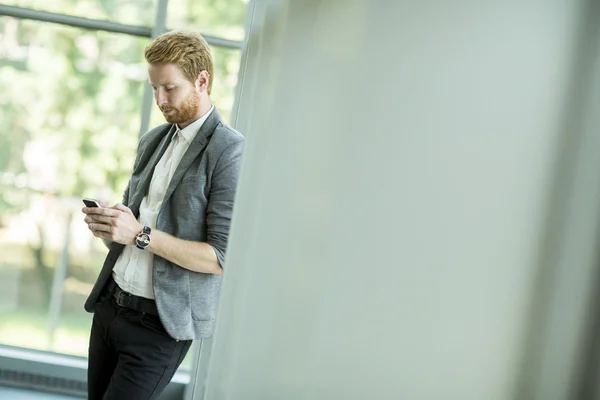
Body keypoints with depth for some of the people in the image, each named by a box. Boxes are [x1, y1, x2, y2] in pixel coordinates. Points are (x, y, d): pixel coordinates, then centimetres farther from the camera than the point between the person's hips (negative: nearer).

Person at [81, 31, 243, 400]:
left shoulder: (230, 153, -13)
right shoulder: (153, 140, 11)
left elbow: (223, 258, -18)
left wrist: (141, 234, -21)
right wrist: (108, 224, -2)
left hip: (159, 325, -7)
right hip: (110, 301, 7)